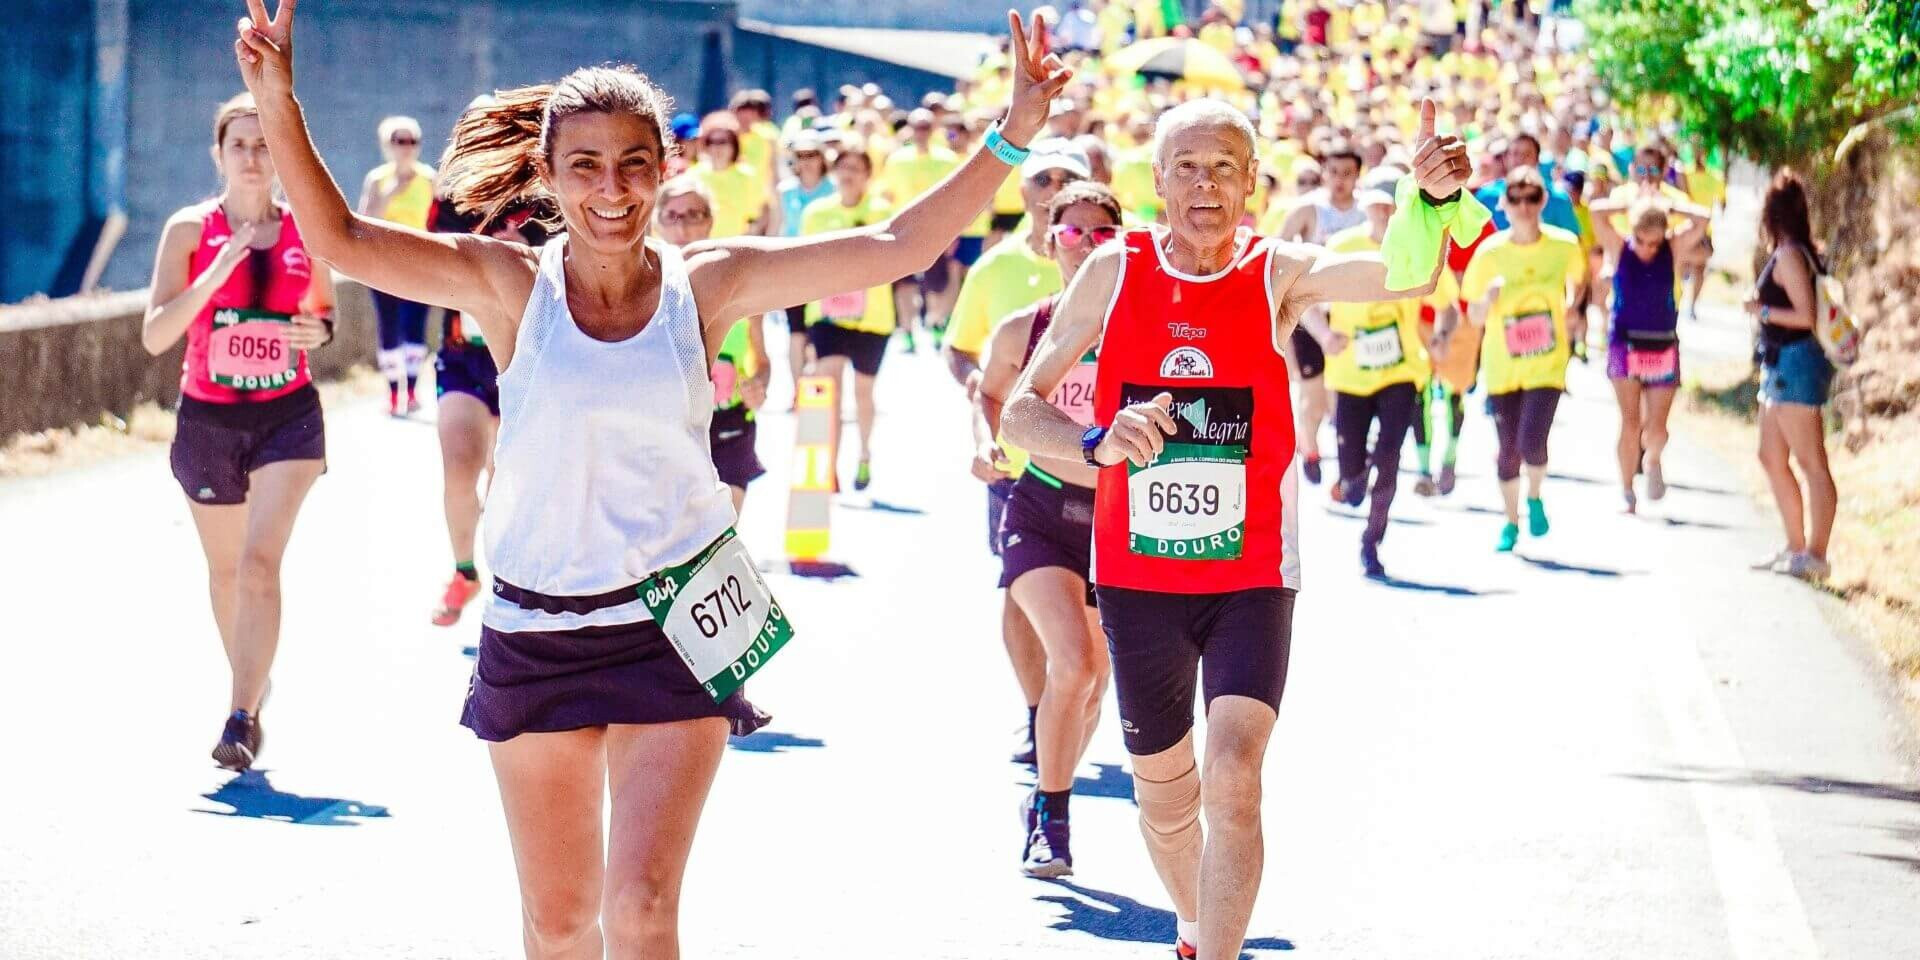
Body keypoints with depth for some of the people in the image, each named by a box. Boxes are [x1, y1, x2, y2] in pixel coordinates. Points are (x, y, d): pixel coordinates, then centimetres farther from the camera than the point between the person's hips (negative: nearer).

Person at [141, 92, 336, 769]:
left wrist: (320, 330, -7)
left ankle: (242, 718, -18)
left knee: (261, 559, -17)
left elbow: (326, 309, 17)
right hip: (208, 419, 1)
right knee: (226, 567, 16)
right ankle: (250, 682, 39)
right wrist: (216, 273, -24)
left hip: (289, 415, -1)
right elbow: (154, 336, -13)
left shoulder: (306, 230, 0)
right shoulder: (189, 229, -5)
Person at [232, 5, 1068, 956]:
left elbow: (896, 247, -5)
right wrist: (279, 108, -24)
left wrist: (1010, 136, -11)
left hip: (674, 625, -1)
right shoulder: (511, 286, -5)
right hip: (535, 629, 1)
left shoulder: (705, 284, -3)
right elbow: (341, 240, -12)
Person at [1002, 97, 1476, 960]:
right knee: (1162, 792, 16)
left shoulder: (1278, 274, -5)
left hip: (1251, 575, -2)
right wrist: (1100, 443, -21)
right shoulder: (1113, 272, -2)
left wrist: (1435, 199, -42)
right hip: (1136, 574, 2)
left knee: (1233, 778, -20)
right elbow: (1020, 411, -1)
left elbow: (1407, 278, -22)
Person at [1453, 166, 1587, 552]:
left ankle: (1535, 498, 15)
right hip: (1502, 364, 1)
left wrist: (1571, 312, 0)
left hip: (1547, 363, -1)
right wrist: (1488, 299, -24)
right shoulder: (1490, 252, -8)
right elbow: (1474, 318, -3)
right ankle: (1511, 522, 30)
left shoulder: (1564, 246, -7)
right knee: (1508, 448, 8)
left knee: (1532, 442, -17)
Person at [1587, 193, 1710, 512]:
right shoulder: (1619, 249, -4)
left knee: (1656, 429, 0)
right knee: (1630, 422, -7)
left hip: (1662, 347, 1)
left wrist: (1668, 208, -5)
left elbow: (1701, 220, -13)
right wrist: (1632, 206, -5)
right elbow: (1598, 211, -15)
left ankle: (1652, 459, 35)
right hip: (1625, 344, -1)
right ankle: (1627, 492, 4)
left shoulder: (1673, 250, -2)